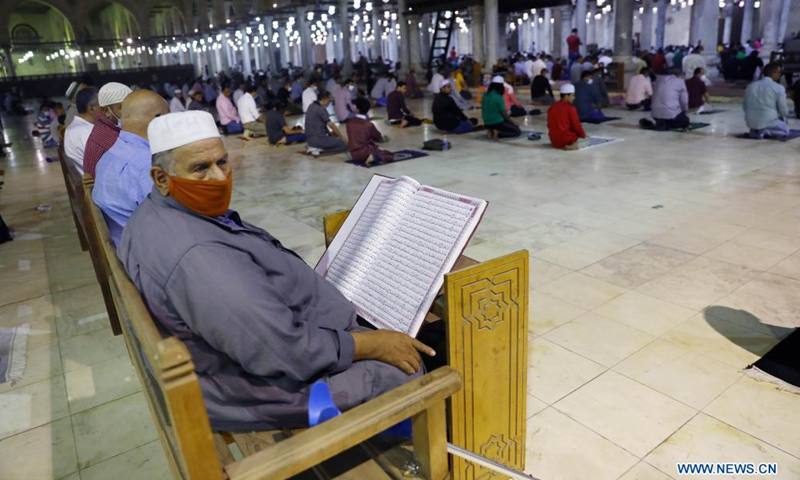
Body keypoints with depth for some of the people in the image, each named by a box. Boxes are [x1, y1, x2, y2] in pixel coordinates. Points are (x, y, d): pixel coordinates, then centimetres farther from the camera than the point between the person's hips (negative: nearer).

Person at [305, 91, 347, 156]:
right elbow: (331, 125, -10)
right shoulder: (321, 109, -13)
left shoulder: (311, 106, 13)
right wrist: (341, 136, 2)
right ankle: (319, 149, -11)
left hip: (309, 139, 9)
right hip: (319, 139, -9)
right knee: (343, 145, -2)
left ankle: (314, 146, 7)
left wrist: (330, 133, 21)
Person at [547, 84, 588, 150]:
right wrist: (583, 135, 8)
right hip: (567, 139, -7)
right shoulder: (570, 108, -12)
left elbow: (549, 125, 11)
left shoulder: (551, 108, 5)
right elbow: (576, 125, -9)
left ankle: (562, 145, 8)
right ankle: (573, 145, -10)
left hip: (554, 141, 7)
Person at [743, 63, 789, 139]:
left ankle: (755, 130, 4)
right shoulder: (779, 88, -6)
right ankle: (765, 132, -5)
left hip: (750, 121, 5)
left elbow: (744, 106, 11)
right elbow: (783, 109, -3)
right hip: (768, 121, -5)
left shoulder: (751, 86, 8)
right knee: (785, 130, 23)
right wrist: (783, 118, 18)